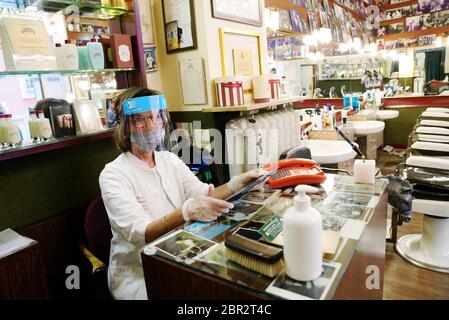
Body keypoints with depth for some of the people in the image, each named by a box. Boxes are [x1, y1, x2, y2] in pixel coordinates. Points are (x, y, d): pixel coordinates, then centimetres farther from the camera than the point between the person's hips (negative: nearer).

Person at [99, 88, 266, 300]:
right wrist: (186, 212, -42)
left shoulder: (169, 159, 4)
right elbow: (140, 233, -25)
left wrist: (238, 182, -21)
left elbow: (205, 195, -3)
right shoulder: (113, 175, -14)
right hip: (137, 273, -5)